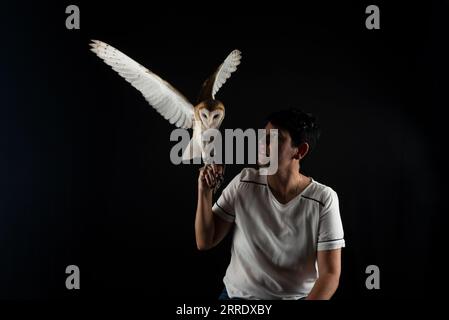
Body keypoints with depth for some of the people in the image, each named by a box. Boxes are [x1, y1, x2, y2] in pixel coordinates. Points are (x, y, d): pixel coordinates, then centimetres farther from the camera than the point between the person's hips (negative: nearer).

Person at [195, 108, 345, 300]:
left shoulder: (323, 199, -10)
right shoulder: (244, 182, -1)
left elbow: (330, 273, -8)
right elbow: (205, 242, 1)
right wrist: (204, 191, -11)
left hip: (296, 296, -1)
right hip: (238, 294, 1)